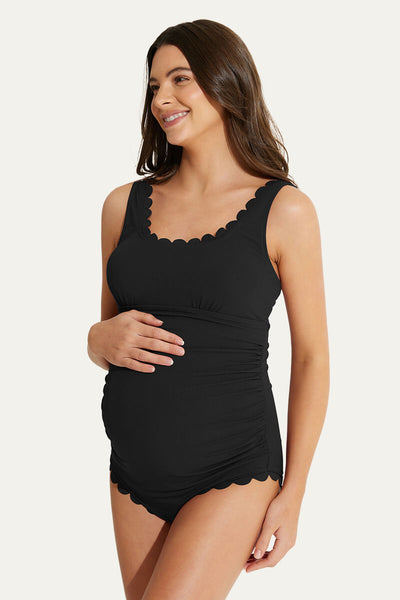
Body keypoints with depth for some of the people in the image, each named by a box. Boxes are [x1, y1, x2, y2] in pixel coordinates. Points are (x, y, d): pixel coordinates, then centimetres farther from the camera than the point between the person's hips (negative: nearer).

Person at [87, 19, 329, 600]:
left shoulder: (285, 212, -7)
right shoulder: (125, 204, 4)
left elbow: (311, 357, -3)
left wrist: (293, 492, -5)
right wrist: (102, 338, -11)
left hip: (231, 475, -4)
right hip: (135, 470, 5)